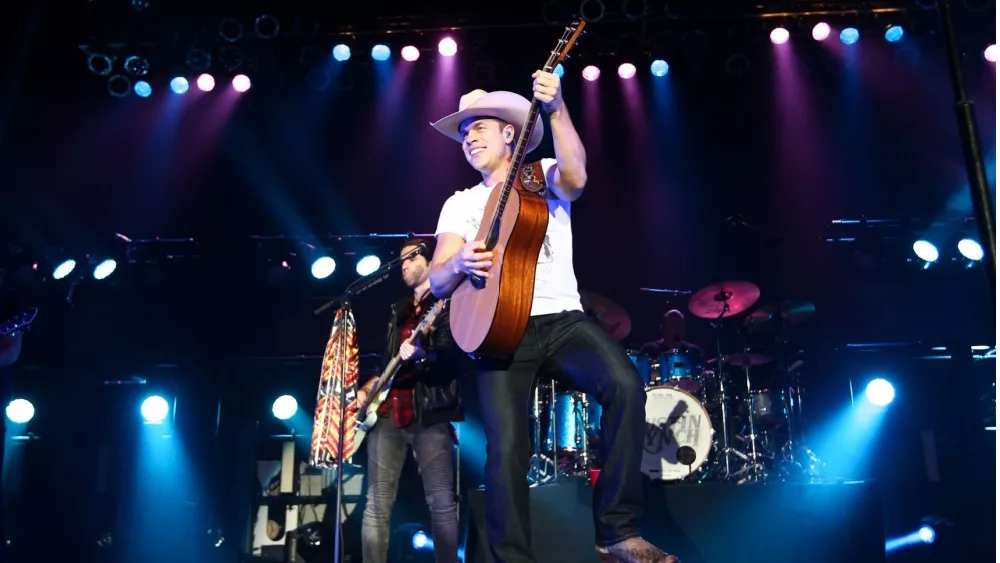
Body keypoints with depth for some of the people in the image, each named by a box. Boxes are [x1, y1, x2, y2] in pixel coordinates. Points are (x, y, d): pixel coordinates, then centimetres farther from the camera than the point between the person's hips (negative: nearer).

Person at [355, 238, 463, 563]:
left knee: (441, 503, -10)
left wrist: (422, 356, -29)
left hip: (430, 413, -6)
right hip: (388, 412, 6)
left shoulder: (448, 303, 2)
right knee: (377, 505, 4)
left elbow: (452, 357, -11)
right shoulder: (399, 310, 22)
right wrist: (368, 387, 11)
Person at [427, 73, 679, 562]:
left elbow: (574, 177, -12)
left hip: (562, 319, -1)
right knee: (506, 448, -16)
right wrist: (460, 264, -18)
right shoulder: (460, 204, 17)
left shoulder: (543, 173, 15)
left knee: (625, 384, -26)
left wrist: (556, 111, -24)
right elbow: (437, 282, 5)